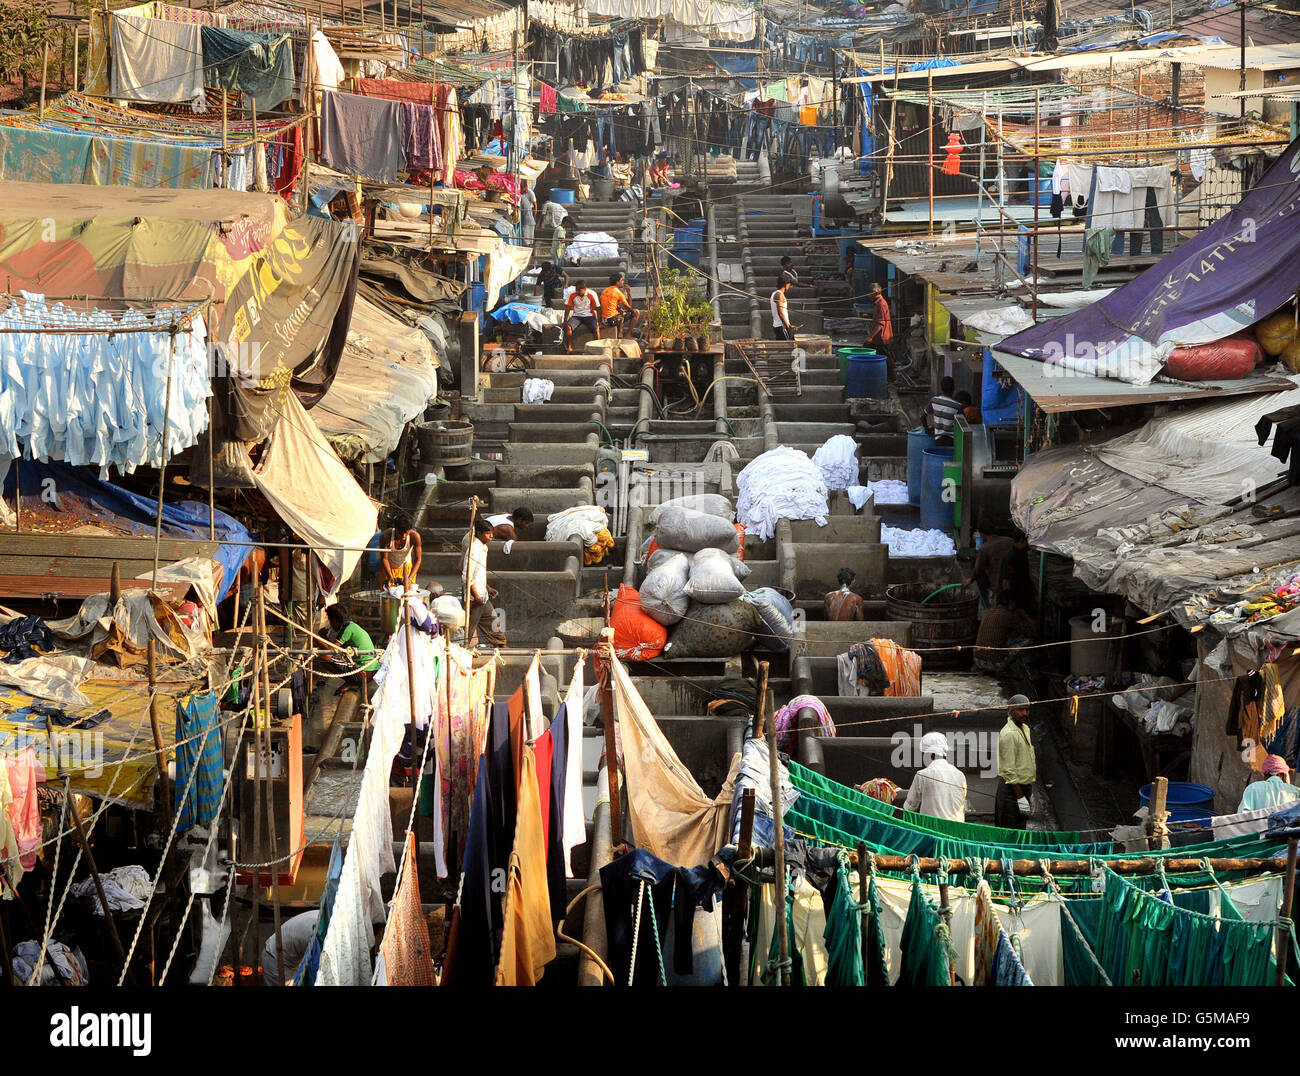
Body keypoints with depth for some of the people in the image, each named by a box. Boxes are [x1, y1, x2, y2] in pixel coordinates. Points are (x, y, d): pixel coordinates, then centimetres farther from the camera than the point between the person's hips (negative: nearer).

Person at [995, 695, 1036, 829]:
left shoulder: (1025, 728, 12)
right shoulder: (1009, 734, -19)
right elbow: (1009, 770, -21)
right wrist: (1020, 797, -22)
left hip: (1023, 786, 9)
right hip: (1011, 788, -9)